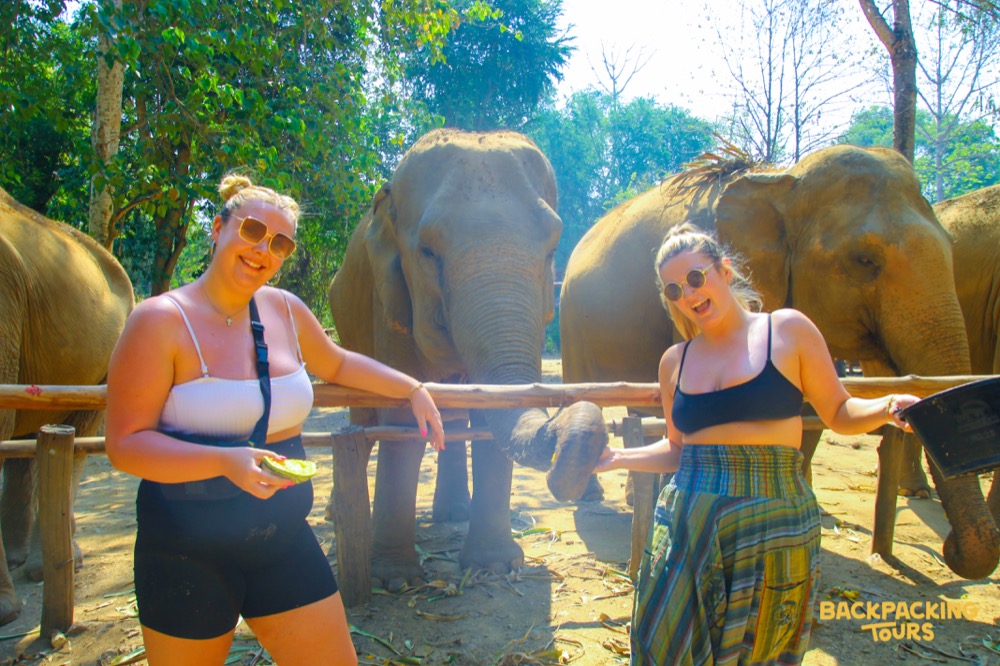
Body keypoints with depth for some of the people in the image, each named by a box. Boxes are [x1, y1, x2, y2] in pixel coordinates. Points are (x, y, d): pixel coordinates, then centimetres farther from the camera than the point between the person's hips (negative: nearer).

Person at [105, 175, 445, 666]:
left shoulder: (286, 311, 4)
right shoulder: (161, 320, -13)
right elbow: (126, 445, -17)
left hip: (285, 542, 5)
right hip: (188, 556, -5)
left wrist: (413, 390, 19)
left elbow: (337, 364, 23)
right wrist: (224, 462, -30)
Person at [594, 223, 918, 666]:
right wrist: (617, 458, 6)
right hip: (688, 524, 3)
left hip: (771, 524, -2)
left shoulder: (787, 329, 0)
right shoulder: (675, 361, 9)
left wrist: (886, 408, -14)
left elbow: (838, 414, 5)